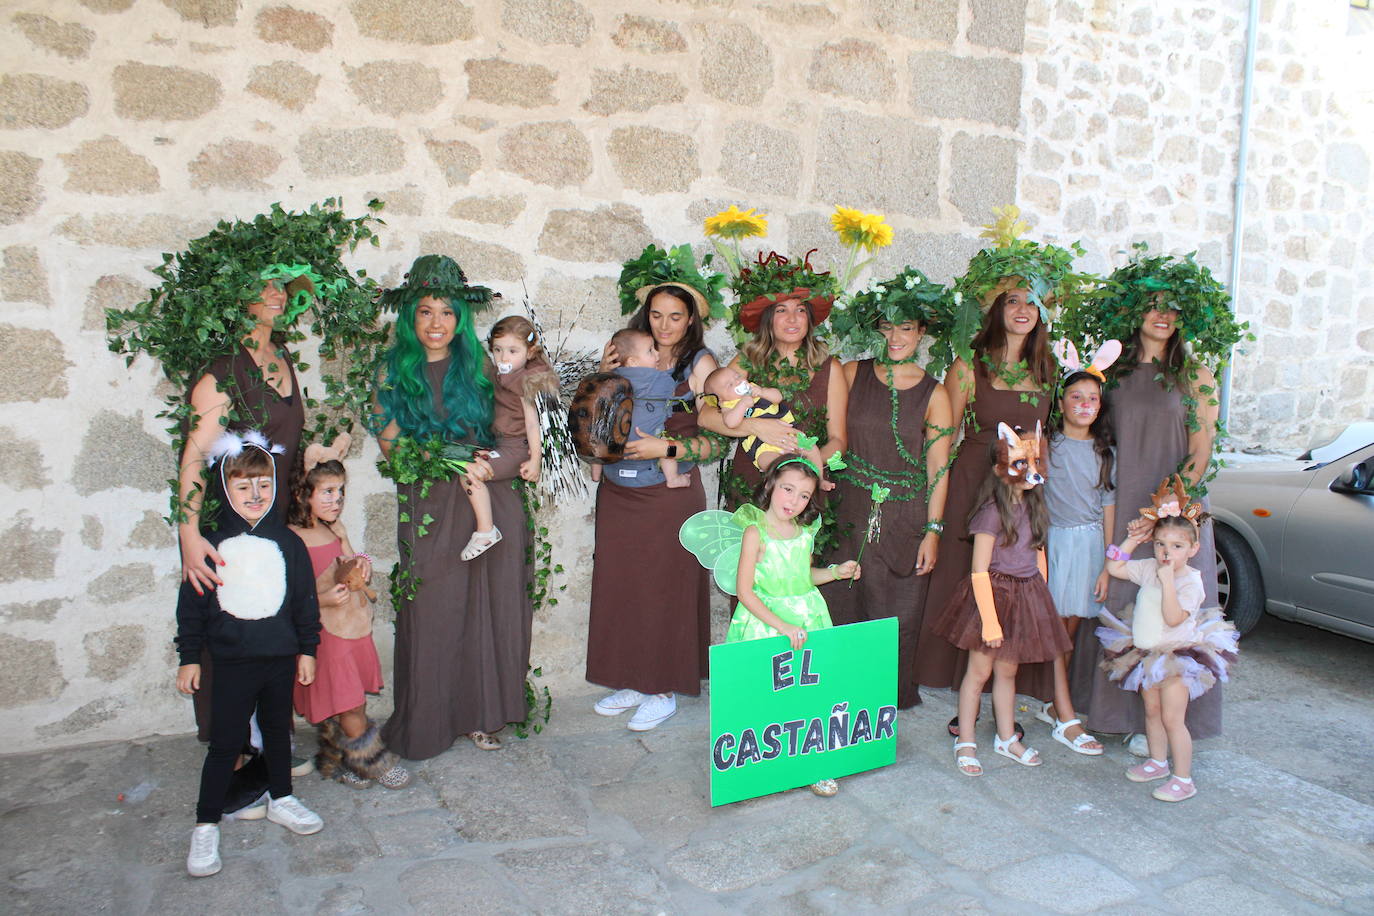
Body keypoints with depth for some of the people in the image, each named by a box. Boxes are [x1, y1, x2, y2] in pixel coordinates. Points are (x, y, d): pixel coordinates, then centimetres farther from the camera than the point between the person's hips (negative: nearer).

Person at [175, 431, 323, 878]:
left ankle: (281, 799, 35)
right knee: (225, 742, 1)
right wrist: (188, 658, 1)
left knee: (277, 730, 17)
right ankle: (206, 825, 13)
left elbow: (305, 600, 7)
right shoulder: (211, 544, -3)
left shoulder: (287, 542, 2)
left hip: (280, 656, 2)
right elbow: (191, 605, 1)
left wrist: (307, 650, 7)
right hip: (232, 660, -2)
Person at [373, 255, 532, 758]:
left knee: (488, 608, 2)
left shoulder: (479, 367, 7)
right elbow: (389, 443, 3)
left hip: (488, 505, 0)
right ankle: (430, 721, 14)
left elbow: (515, 440, 4)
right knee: (430, 612, 0)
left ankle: (482, 713, 16)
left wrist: (492, 467, -16)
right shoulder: (395, 371, 7)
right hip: (426, 510, 0)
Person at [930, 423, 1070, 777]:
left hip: (1026, 595, 6)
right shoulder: (993, 511, -18)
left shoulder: (1033, 505, 3)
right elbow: (979, 571, -18)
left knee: (1007, 670, 19)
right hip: (994, 593, -6)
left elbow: (1038, 553, 13)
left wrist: (1040, 597, 11)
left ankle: (1007, 738, 33)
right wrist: (990, 620, -17)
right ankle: (965, 743, 18)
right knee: (979, 671, 5)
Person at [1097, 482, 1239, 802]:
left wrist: (1168, 581, -30)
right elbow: (1114, 567, 8)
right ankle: (1158, 762, 36)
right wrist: (1132, 540, 2)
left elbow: (1173, 618, -28)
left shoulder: (1191, 582, -18)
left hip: (1178, 657, -7)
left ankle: (1183, 778, 8)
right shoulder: (1149, 568, 0)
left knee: (1172, 718, -4)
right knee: (1152, 711, 18)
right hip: (1147, 654, 7)